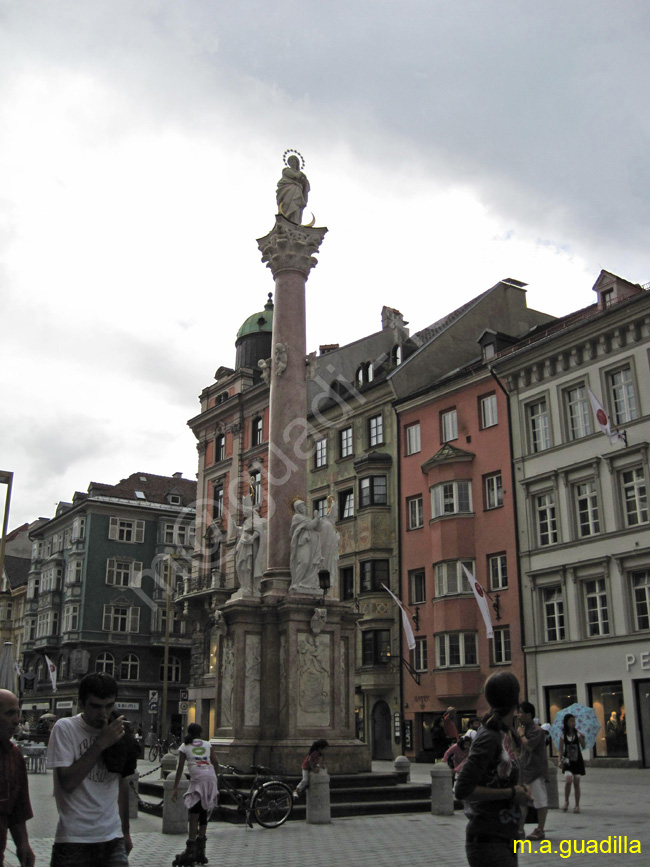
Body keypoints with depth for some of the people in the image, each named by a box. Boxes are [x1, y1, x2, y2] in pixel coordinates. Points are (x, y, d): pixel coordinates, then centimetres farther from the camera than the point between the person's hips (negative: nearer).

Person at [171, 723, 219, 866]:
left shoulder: (184, 746, 12)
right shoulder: (208, 744, 19)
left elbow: (180, 767, 6)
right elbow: (216, 762, 10)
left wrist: (175, 788, 7)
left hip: (198, 779, -4)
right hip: (211, 779, 4)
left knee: (194, 814, -3)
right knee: (203, 814, 12)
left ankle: (191, 849, -11)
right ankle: (200, 851, 14)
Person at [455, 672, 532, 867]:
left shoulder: (505, 734, 10)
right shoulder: (488, 737, -18)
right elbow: (462, 790, -22)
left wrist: (519, 790, 5)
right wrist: (511, 793, -17)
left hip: (505, 842, 9)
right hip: (488, 843, -9)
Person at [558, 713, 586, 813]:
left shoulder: (578, 734, 1)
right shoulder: (563, 735, 1)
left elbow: (583, 747, -5)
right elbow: (560, 749, 4)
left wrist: (582, 739, -23)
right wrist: (559, 760, -7)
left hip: (578, 761, 1)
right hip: (567, 761, -1)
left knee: (576, 783, 0)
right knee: (568, 780, -20)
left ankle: (577, 805, 13)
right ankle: (566, 801, 1)